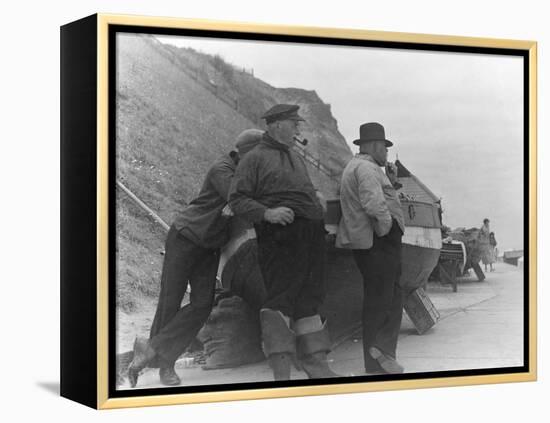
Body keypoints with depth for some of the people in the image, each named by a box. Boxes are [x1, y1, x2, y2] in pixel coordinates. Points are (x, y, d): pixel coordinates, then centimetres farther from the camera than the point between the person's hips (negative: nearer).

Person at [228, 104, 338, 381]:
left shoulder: (296, 158, 25)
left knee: (309, 298, 11)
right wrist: (267, 213, -20)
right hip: (280, 237, -8)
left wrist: (319, 213, 16)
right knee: (281, 297, -12)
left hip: (311, 234, 8)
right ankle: (281, 370, -12)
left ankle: (315, 363, 18)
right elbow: (237, 199, -7)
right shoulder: (256, 158, 0)